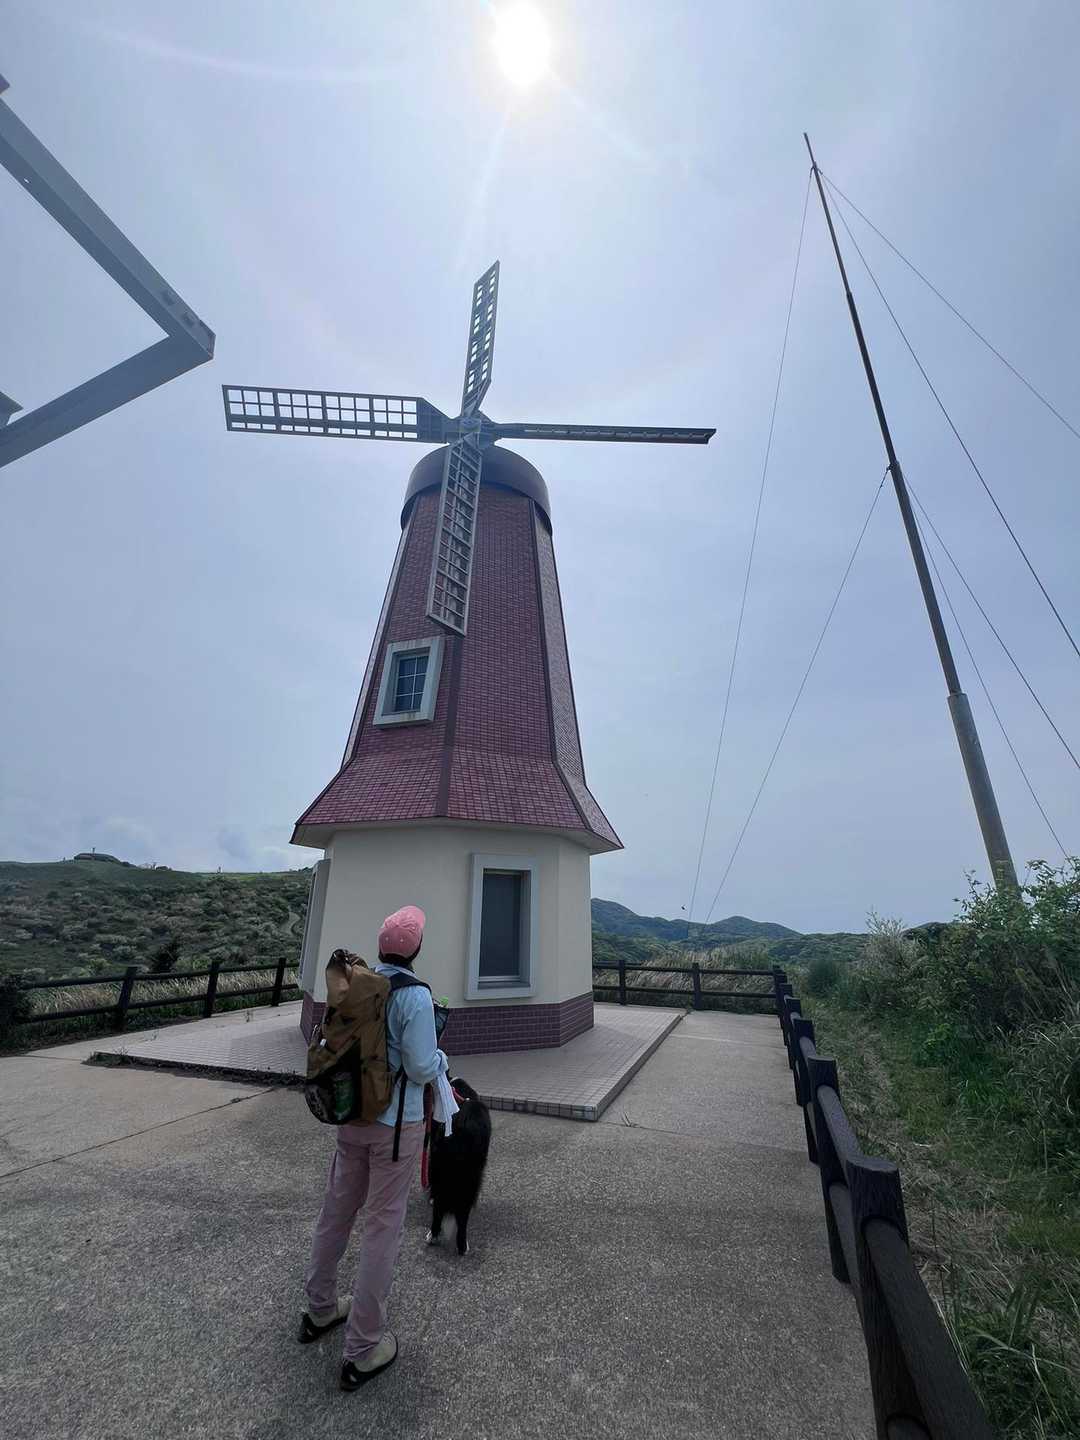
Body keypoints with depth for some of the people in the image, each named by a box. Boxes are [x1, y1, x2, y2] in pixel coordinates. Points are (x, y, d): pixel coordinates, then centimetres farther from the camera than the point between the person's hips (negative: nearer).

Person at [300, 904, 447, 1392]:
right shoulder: (415, 996, -26)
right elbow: (421, 1069, -23)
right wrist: (441, 1058, -1)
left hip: (351, 1115, 7)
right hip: (396, 1124, -6)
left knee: (337, 1209, 25)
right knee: (383, 1225, 10)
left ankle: (320, 1308, 45)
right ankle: (363, 1349, 23)